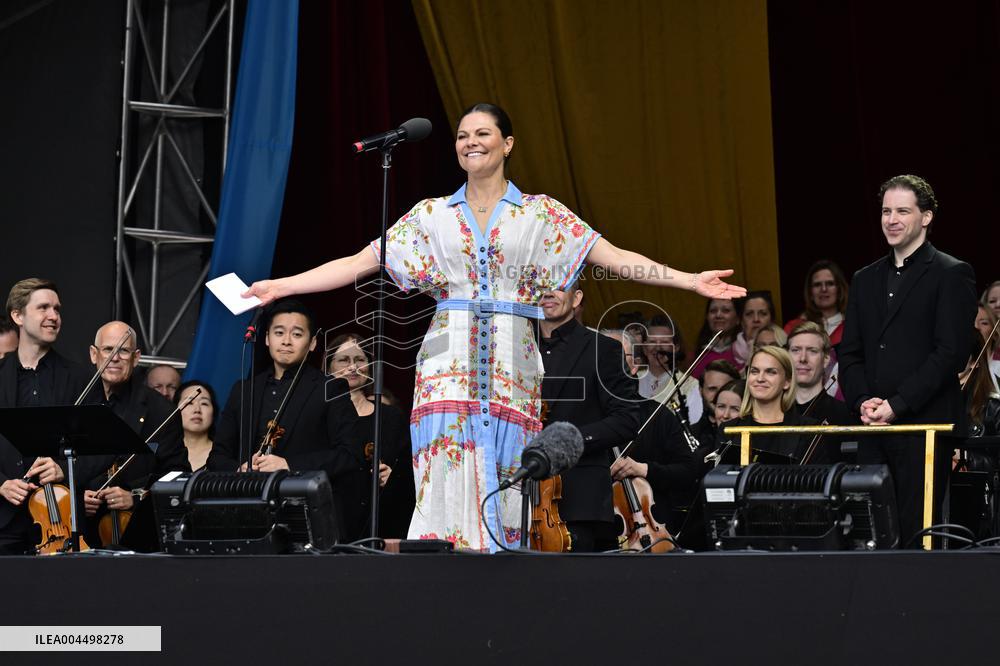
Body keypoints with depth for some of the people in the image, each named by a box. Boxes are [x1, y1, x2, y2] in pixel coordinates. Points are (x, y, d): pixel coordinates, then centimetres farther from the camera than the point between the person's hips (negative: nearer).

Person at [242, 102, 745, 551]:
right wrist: (279, 287, 3)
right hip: (449, 362, 0)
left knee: (502, 483, -4)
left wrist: (690, 280, -6)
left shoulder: (540, 213, 9)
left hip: (510, 365, 0)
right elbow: (360, 263, 10)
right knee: (449, 479, -11)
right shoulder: (432, 215, 12)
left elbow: (614, 257, 4)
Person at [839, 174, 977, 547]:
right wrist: (863, 401, -4)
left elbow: (951, 352, -10)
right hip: (874, 428, 5)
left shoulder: (952, 274, -1)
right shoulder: (865, 279, 19)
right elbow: (849, 353, 16)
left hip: (926, 425, -5)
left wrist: (898, 404, -15)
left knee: (916, 534, -7)